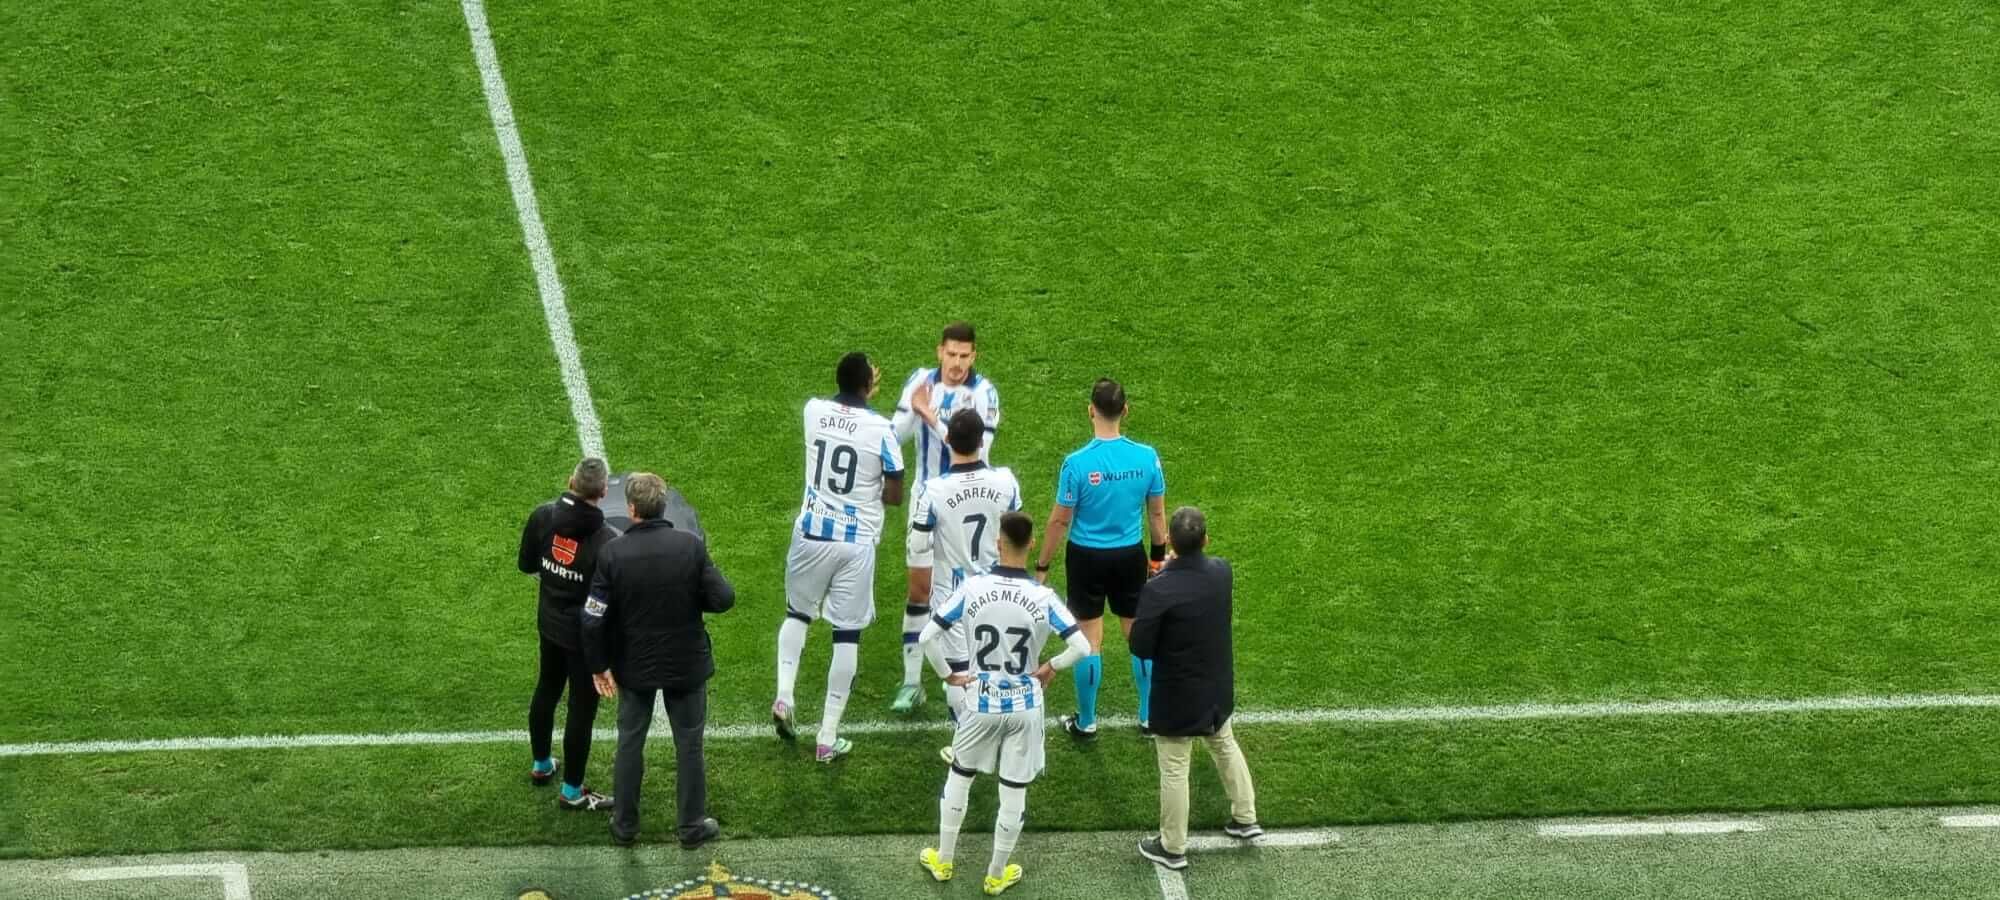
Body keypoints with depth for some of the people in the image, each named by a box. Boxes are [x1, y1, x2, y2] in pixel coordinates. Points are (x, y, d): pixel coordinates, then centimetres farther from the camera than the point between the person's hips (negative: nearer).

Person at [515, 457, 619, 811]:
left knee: (546, 690, 26)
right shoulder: (607, 541, -30)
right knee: (582, 708, 8)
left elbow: (527, 565, 2)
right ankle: (571, 791, 20)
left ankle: (541, 765, 45)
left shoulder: (542, 516, -13)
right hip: (586, 635, -6)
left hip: (549, 623, 6)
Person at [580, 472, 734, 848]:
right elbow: (723, 599, -16)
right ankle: (693, 826, 24)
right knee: (688, 745, 14)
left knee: (629, 743, 17)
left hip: (634, 666, 0)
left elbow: (593, 619, -15)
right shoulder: (691, 545, -16)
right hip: (687, 664, 0)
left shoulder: (612, 553, -16)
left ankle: (625, 825, 28)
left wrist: (599, 665, -1)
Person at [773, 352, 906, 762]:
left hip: (812, 533, 3)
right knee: (847, 635, 6)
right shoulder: (881, 428, -13)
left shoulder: (813, 410, -3)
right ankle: (828, 738, 8)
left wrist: (862, 390, 33)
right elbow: (894, 495, -6)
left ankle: (784, 697, 6)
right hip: (856, 542, -3)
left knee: (797, 613, 26)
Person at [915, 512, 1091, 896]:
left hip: (982, 705, 1)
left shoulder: (972, 589, -13)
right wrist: (1051, 668, 1)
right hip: (1024, 707, -1)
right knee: (1013, 795, 14)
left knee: (959, 778, 23)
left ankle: (943, 861, 36)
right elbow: (1081, 648, -17)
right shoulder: (1043, 598, -14)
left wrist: (949, 674, 3)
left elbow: (926, 638, -11)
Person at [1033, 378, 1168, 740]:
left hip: (1086, 558, -2)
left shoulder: (1077, 463, -20)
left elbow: (1060, 520, -12)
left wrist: (1042, 566, 0)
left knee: (1090, 640, 9)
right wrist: (1159, 554, 16)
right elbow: (1158, 513, 0)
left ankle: (1086, 723, 21)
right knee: (1139, 635, 16)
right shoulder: (1147, 457, -11)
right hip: (1130, 556, 2)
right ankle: (1149, 717, 26)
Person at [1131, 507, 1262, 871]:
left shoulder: (1160, 591, -29)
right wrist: (1174, 568, 11)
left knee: (1174, 770, 9)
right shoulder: (1222, 572, -11)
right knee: (1225, 746, 29)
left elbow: (1140, 647, -20)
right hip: (1218, 690, 6)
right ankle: (1245, 818, 43)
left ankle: (1172, 848, 22)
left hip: (1177, 697, -6)